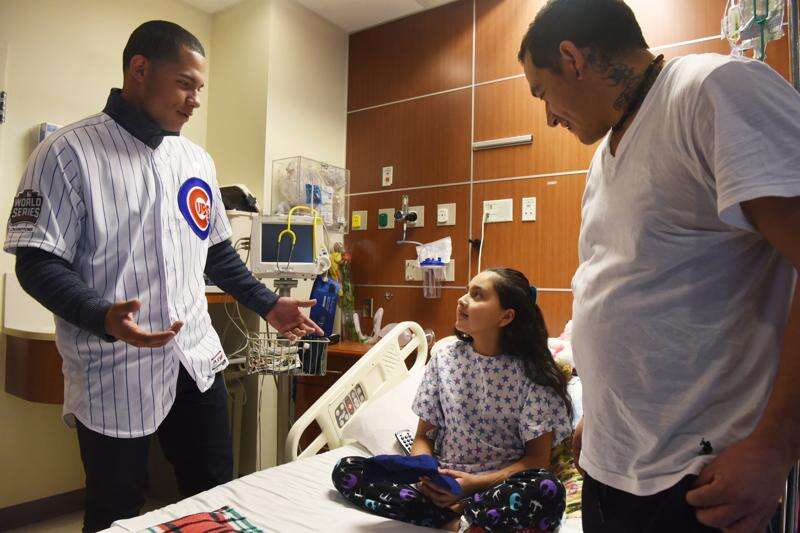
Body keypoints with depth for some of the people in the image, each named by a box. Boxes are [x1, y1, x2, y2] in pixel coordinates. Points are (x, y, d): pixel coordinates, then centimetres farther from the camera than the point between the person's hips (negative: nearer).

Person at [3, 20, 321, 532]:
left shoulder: (197, 160, 10)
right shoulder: (68, 153, -9)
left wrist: (267, 305, 8)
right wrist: (105, 317, -29)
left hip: (198, 359, 5)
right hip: (114, 374, -5)